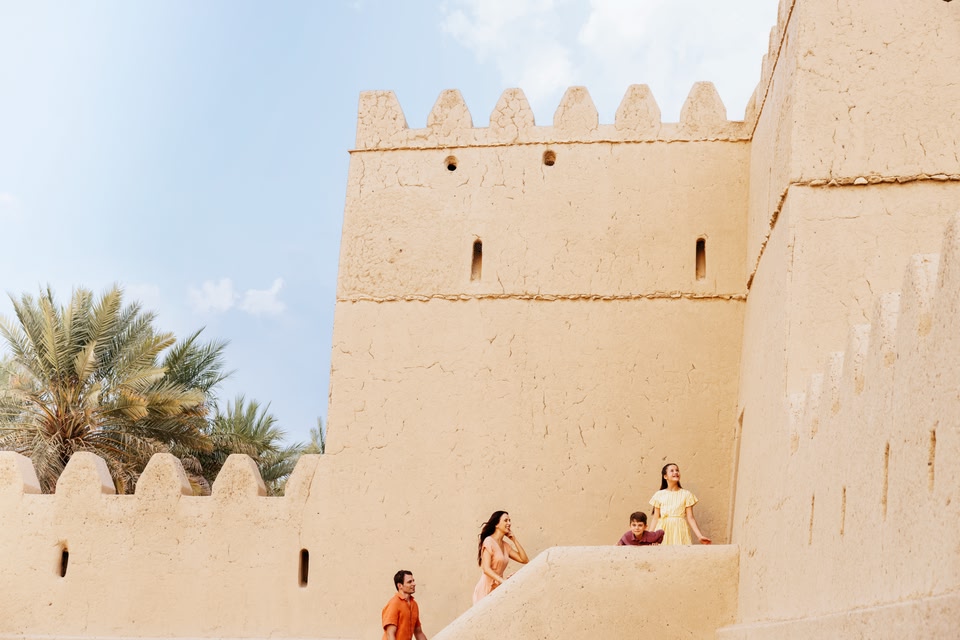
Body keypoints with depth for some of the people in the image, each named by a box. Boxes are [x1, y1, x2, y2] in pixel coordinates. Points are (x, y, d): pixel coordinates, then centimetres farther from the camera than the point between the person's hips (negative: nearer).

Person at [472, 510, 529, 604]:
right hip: (486, 590, -7)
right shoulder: (489, 541, -8)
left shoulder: (505, 545, 13)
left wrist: (514, 540, 9)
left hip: (498, 589, 7)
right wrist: (504, 581, -28)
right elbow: (486, 569, -16)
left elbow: (524, 560, 10)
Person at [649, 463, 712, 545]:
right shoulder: (659, 495, 6)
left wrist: (699, 536, -6)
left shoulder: (686, 494, 5)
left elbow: (690, 518, 3)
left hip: (680, 531, 0)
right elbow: (655, 519, 8)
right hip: (663, 531, 0)